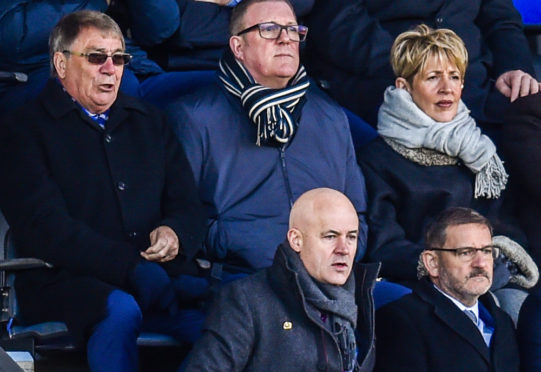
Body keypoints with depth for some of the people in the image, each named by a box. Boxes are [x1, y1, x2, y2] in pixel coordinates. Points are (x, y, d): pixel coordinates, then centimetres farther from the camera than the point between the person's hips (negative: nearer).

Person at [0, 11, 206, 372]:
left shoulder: (149, 122, 24)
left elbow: (189, 205, 21)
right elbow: (46, 229, -7)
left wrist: (175, 234, -7)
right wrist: (136, 270, -18)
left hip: (160, 272, 4)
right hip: (66, 281, -4)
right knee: (119, 311, -39)